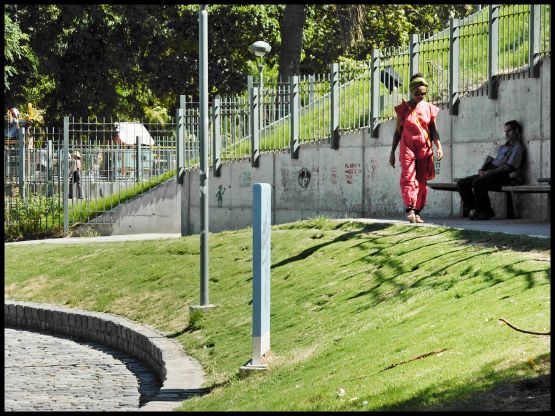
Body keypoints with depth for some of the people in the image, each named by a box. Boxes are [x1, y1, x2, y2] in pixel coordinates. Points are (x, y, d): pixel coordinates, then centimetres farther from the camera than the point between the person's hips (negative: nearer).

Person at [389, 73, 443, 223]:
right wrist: (392, 152, 5)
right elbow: (397, 131, 8)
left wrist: (439, 146, -9)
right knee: (408, 178, -15)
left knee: (422, 181, 2)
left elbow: (434, 130, 7)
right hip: (407, 148, -2)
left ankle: (417, 212, 8)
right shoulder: (403, 108, 3)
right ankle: (410, 209, -20)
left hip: (424, 149, 2)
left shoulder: (429, 108, 7)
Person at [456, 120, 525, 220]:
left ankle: (486, 211, -21)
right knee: (461, 183, -6)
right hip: (489, 173, 9)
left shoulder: (518, 147, -2)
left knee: (477, 182, -35)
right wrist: (482, 169, 5)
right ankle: (472, 209, -14)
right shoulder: (503, 147, 29)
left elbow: (508, 167, -13)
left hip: (502, 176, -9)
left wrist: (489, 172, -16)